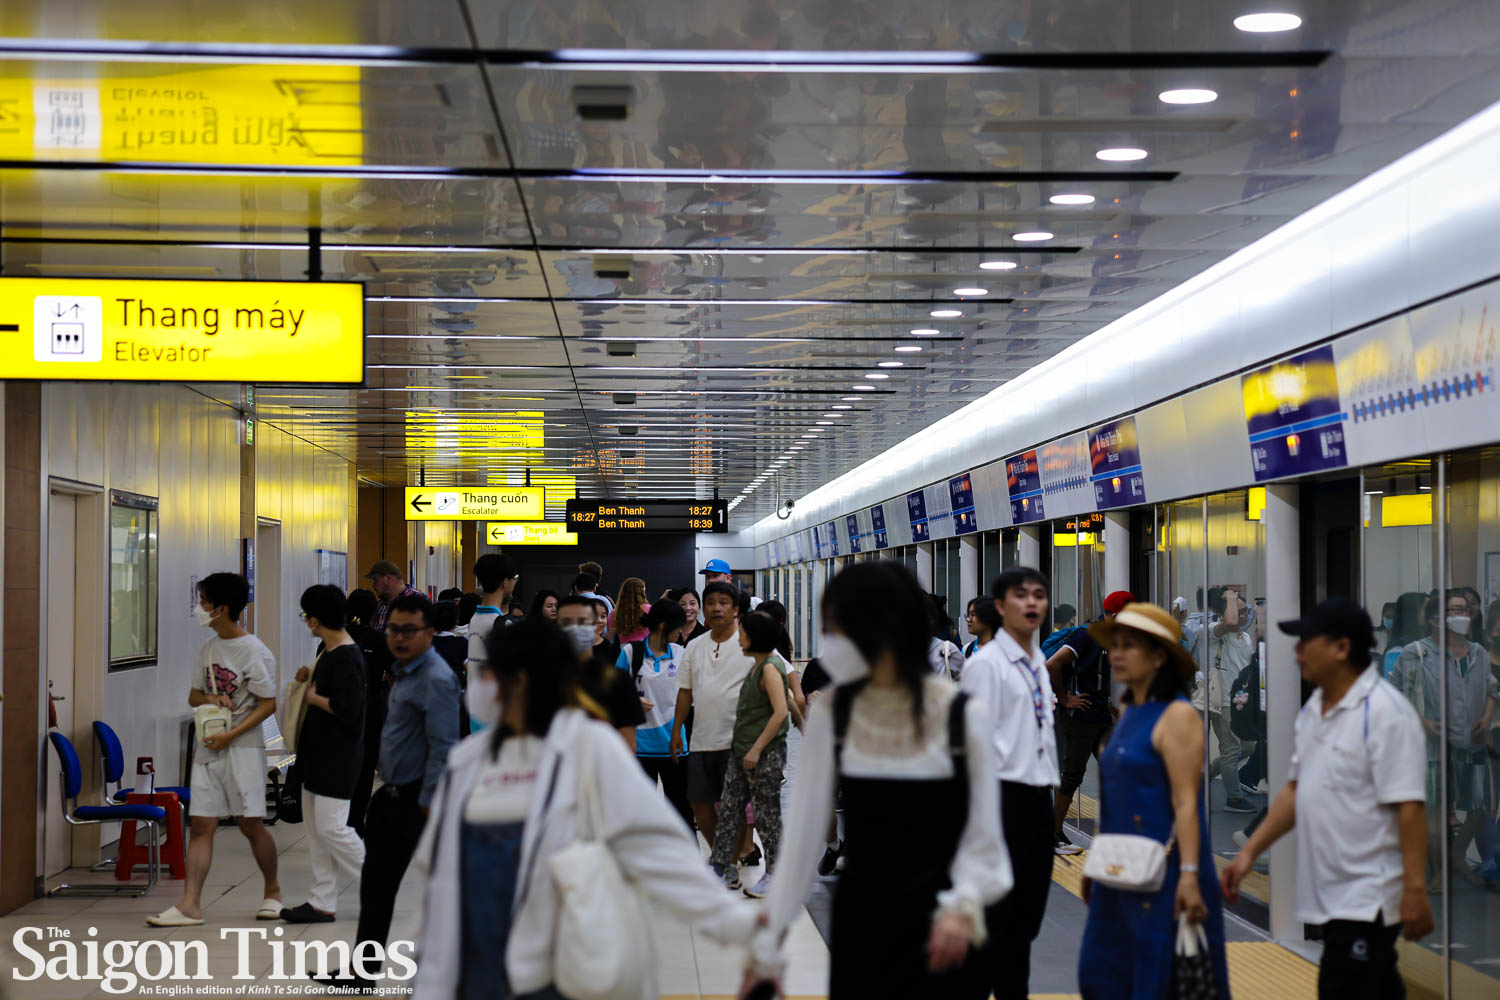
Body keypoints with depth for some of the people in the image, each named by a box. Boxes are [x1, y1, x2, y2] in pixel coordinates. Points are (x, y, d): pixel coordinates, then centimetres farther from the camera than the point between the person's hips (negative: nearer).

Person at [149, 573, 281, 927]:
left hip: (242, 747, -6)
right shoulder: (208, 648, 12)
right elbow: (193, 696, 19)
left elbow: (268, 703, -11)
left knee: (250, 823, -2)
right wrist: (210, 698, -5)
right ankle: (190, 904, -4)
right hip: (207, 748, 6)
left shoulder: (254, 652, -10)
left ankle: (272, 891, 19)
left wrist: (231, 734, -18)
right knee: (201, 824, -1)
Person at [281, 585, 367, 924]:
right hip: (318, 751, 10)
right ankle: (322, 902, 15)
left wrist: (312, 697, -13)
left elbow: (347, 709, -27)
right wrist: (308, 679, 5)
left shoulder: (347, 658, -20)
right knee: (315, 829, 11)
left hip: (338, 754, -10)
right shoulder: (326, 648, 11)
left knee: (331, 828, -9)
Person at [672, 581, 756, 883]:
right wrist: (676, 730, 12)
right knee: (699, 802, 8)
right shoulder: (695, 647, 11)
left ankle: (731, 862, 10)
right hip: (702, 740, 6)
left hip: (736, 740, -6)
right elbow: (685, 691, 16)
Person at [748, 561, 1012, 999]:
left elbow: (982, 835, -5)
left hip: (936, 920, -2)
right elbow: (805, 825, -4)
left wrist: (963, 907, -21)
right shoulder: (831, 711, -3)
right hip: (859, 917, 2)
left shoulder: (963, 715, -9)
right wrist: (770, 930, -7)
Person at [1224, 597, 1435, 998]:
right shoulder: (1313, 711, 12)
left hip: (1367, 900, -9)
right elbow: (1296, 791, 20)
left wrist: (1415, 890, -23)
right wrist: (1249, 852, 14)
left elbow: (1410, 807, -20)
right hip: (1329, 896, 9)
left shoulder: (1385, 712, -16)